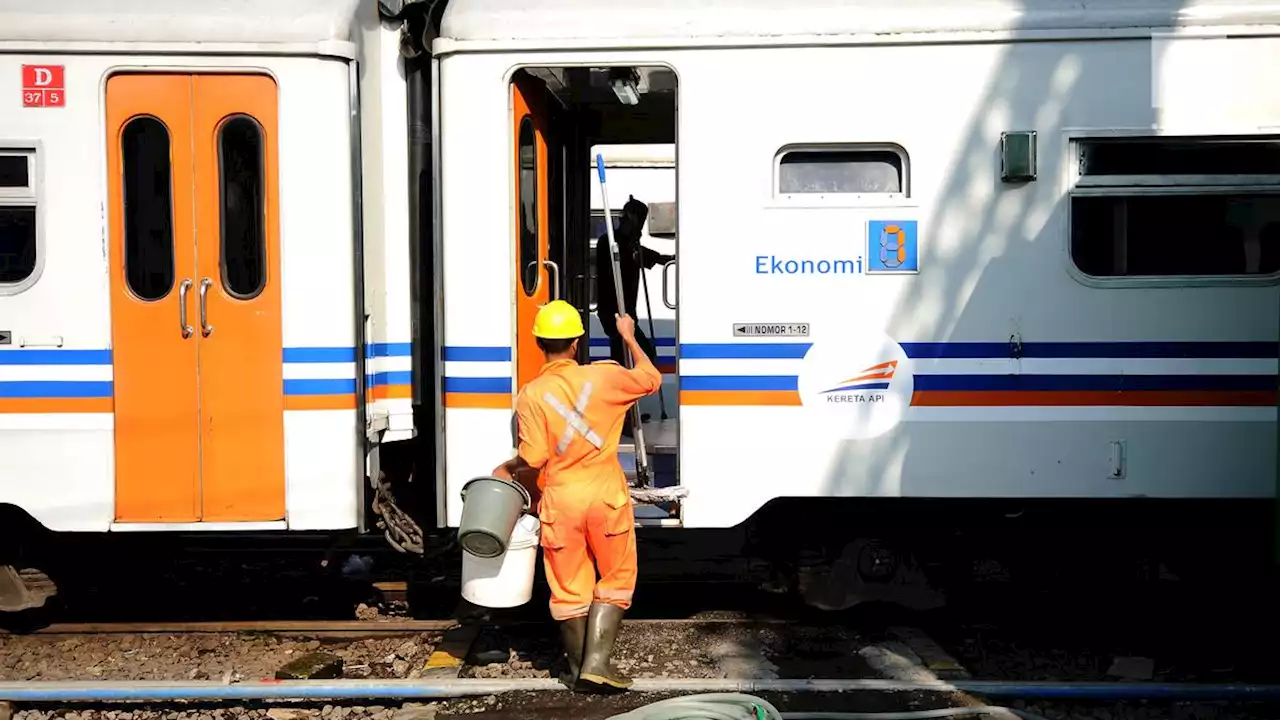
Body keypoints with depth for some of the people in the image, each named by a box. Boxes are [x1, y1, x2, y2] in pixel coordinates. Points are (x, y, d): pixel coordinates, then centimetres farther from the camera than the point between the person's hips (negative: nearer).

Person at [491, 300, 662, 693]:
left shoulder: (531, 394, -9)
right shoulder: (604, 376, -6)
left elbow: (532, 458, -14)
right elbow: (652, 378, 12)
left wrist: (506, 468, 7)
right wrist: (629, 337, 24)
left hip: (561, 499, 0)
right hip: (606, 495, 0)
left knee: (569, 588, 13)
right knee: (615, 580, 13)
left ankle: (577, 668, 25)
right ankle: (596, 662, 5)